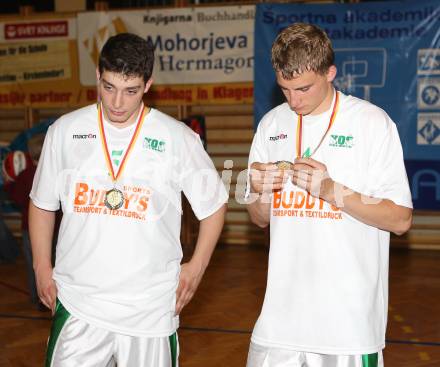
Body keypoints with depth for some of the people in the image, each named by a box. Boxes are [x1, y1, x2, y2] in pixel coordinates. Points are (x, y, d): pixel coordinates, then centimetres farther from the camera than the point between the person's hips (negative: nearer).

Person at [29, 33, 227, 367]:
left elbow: (214, 206, 6)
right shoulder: (65, 130, 2)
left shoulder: (177, 138, -4)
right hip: (77, 301, 1)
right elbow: (42, 204, 13)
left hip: (152, 306, -1)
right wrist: (42, 268, 8)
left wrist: (196, 267, 1)